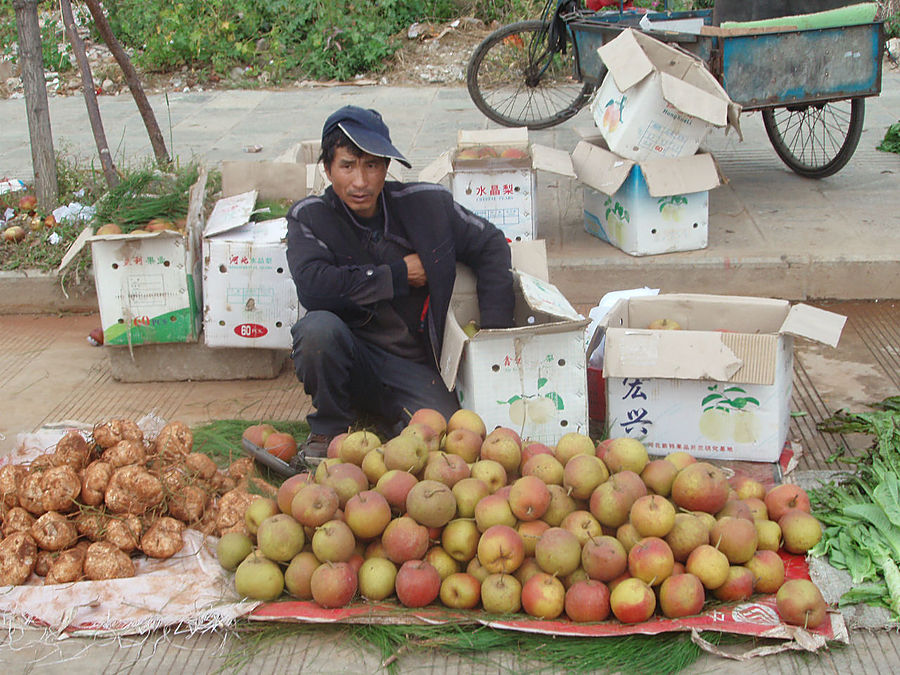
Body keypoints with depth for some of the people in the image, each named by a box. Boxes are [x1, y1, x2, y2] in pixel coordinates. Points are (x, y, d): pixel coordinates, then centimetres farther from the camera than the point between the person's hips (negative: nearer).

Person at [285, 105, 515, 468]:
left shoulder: (427, 204, -2)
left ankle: (389, 422, 12)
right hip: (351, 359, -1)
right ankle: (330, 429, -6)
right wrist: (398, 274, -16)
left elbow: (492, 246, 9)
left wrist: (495, 329, 0)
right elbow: (312, 286, -23)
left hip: (414, 367, 1)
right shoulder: (310, 216, -5)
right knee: (318, 326, -33)